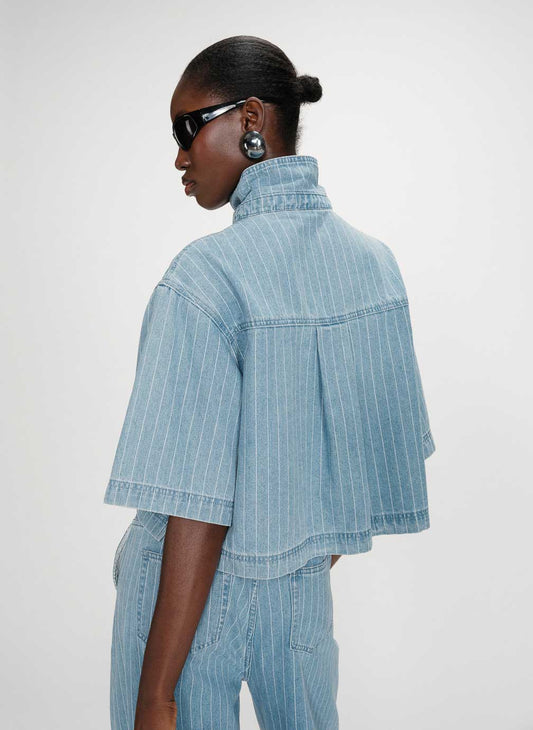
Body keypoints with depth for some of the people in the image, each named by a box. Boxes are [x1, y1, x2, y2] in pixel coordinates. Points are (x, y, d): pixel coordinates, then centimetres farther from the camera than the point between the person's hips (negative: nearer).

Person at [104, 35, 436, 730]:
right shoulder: (374, 260, -1)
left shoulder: (205, 276, -21)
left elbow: (200, 513, -23)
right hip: (304, 591, 6)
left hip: (198, 594, -6)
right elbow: (387, 439, 8)